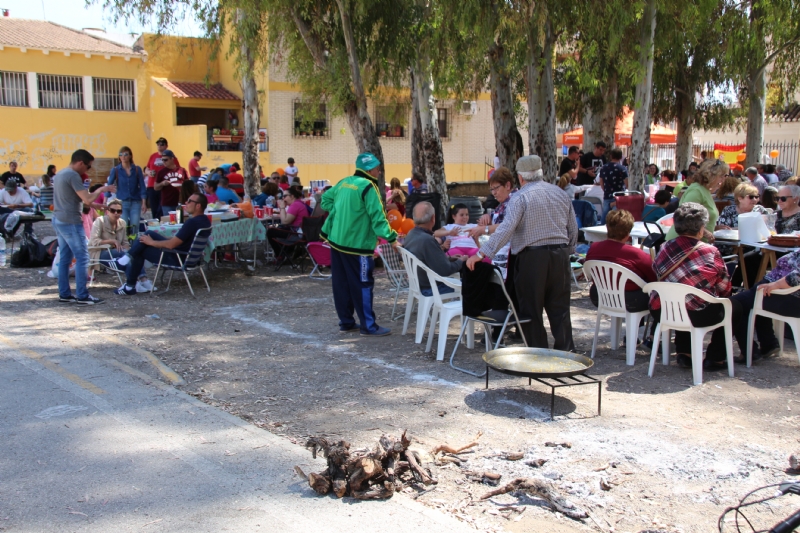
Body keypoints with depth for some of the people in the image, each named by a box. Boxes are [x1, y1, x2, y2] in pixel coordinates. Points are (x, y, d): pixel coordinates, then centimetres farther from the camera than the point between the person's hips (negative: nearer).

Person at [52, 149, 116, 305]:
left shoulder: (60, 174, 15)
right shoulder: (73, 175, -15)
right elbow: (87, 199, -20)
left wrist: (95, 204, 21)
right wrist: (101, 189, -4)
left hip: (58, 220, 10)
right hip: (71, 222, -10)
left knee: (65, 258, 12)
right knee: (82, 258, -5)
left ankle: (64, 294, 14)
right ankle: (82, 296, -3)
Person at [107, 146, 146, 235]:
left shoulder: (137, 169, 3)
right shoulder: (115, 170, 1)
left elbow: (142, 186, 3)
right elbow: (109, 186, -2)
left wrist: (143, 202, -2)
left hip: (135, 202, 1)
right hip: (122, 202, -1)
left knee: (135, 226, -2)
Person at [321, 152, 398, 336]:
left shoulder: (344, 182, 11)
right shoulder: (368, 187, -14)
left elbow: (326, 199, 23)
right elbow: (377, 217, -20)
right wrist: (392, 237, -19)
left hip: (336, 241, 8)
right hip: (356, 245, -8)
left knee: (341, 283, 12)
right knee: (363, 285, -2)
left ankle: (346, 321, 21)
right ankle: (369, 326, 2)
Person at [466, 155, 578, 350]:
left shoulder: (521, 197, -9)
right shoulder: (561, 194, 9)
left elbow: (506, 230, -19)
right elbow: (573, 229, 14)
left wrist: (481, 254, -19)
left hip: (532, 257, -5)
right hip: (560, 256, 5)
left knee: (531, 309, 6)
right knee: (559, 307, 12)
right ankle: (566, 350, 13)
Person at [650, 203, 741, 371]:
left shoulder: (664, 249, 6)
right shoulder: (710, 252, -4)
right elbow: (724, 289, 3)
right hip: (697, 316, -5)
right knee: (734, 308, 22)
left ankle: (684, 354, 32)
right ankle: (714, 358, 20)